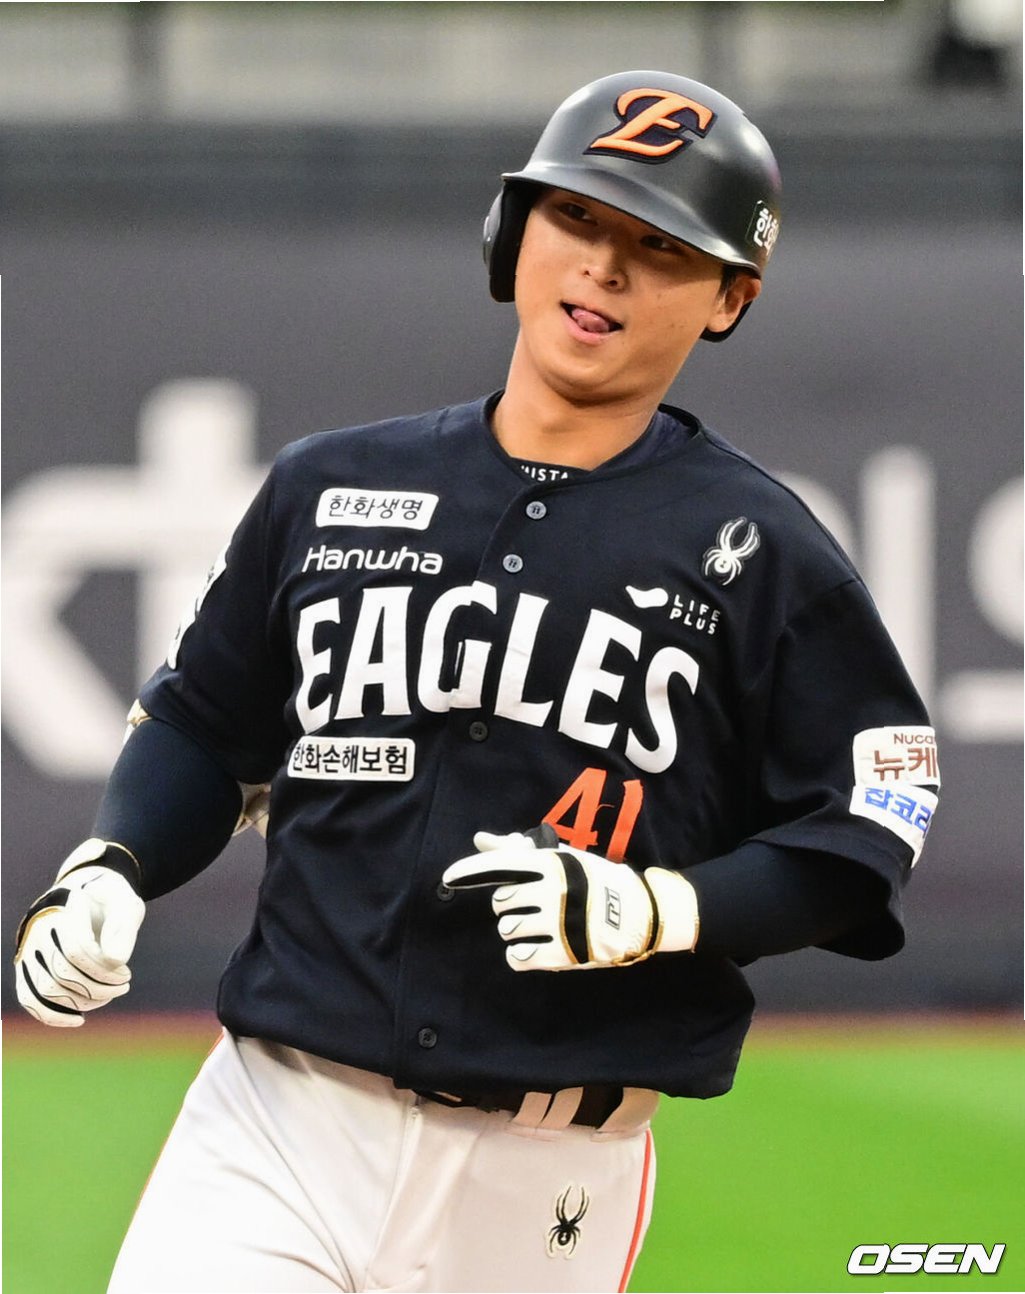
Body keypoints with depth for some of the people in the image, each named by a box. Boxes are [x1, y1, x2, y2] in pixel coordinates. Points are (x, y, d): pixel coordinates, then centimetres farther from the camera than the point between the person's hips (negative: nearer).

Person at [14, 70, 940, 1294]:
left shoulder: (758, 550, 1)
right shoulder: (332, 486, 10)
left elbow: (856, 847, -1)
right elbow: (203, 724, 19)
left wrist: (653, 910, -17)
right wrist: (106, 870, 0)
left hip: (550, 1186, -1)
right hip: (273, 1133, 2)